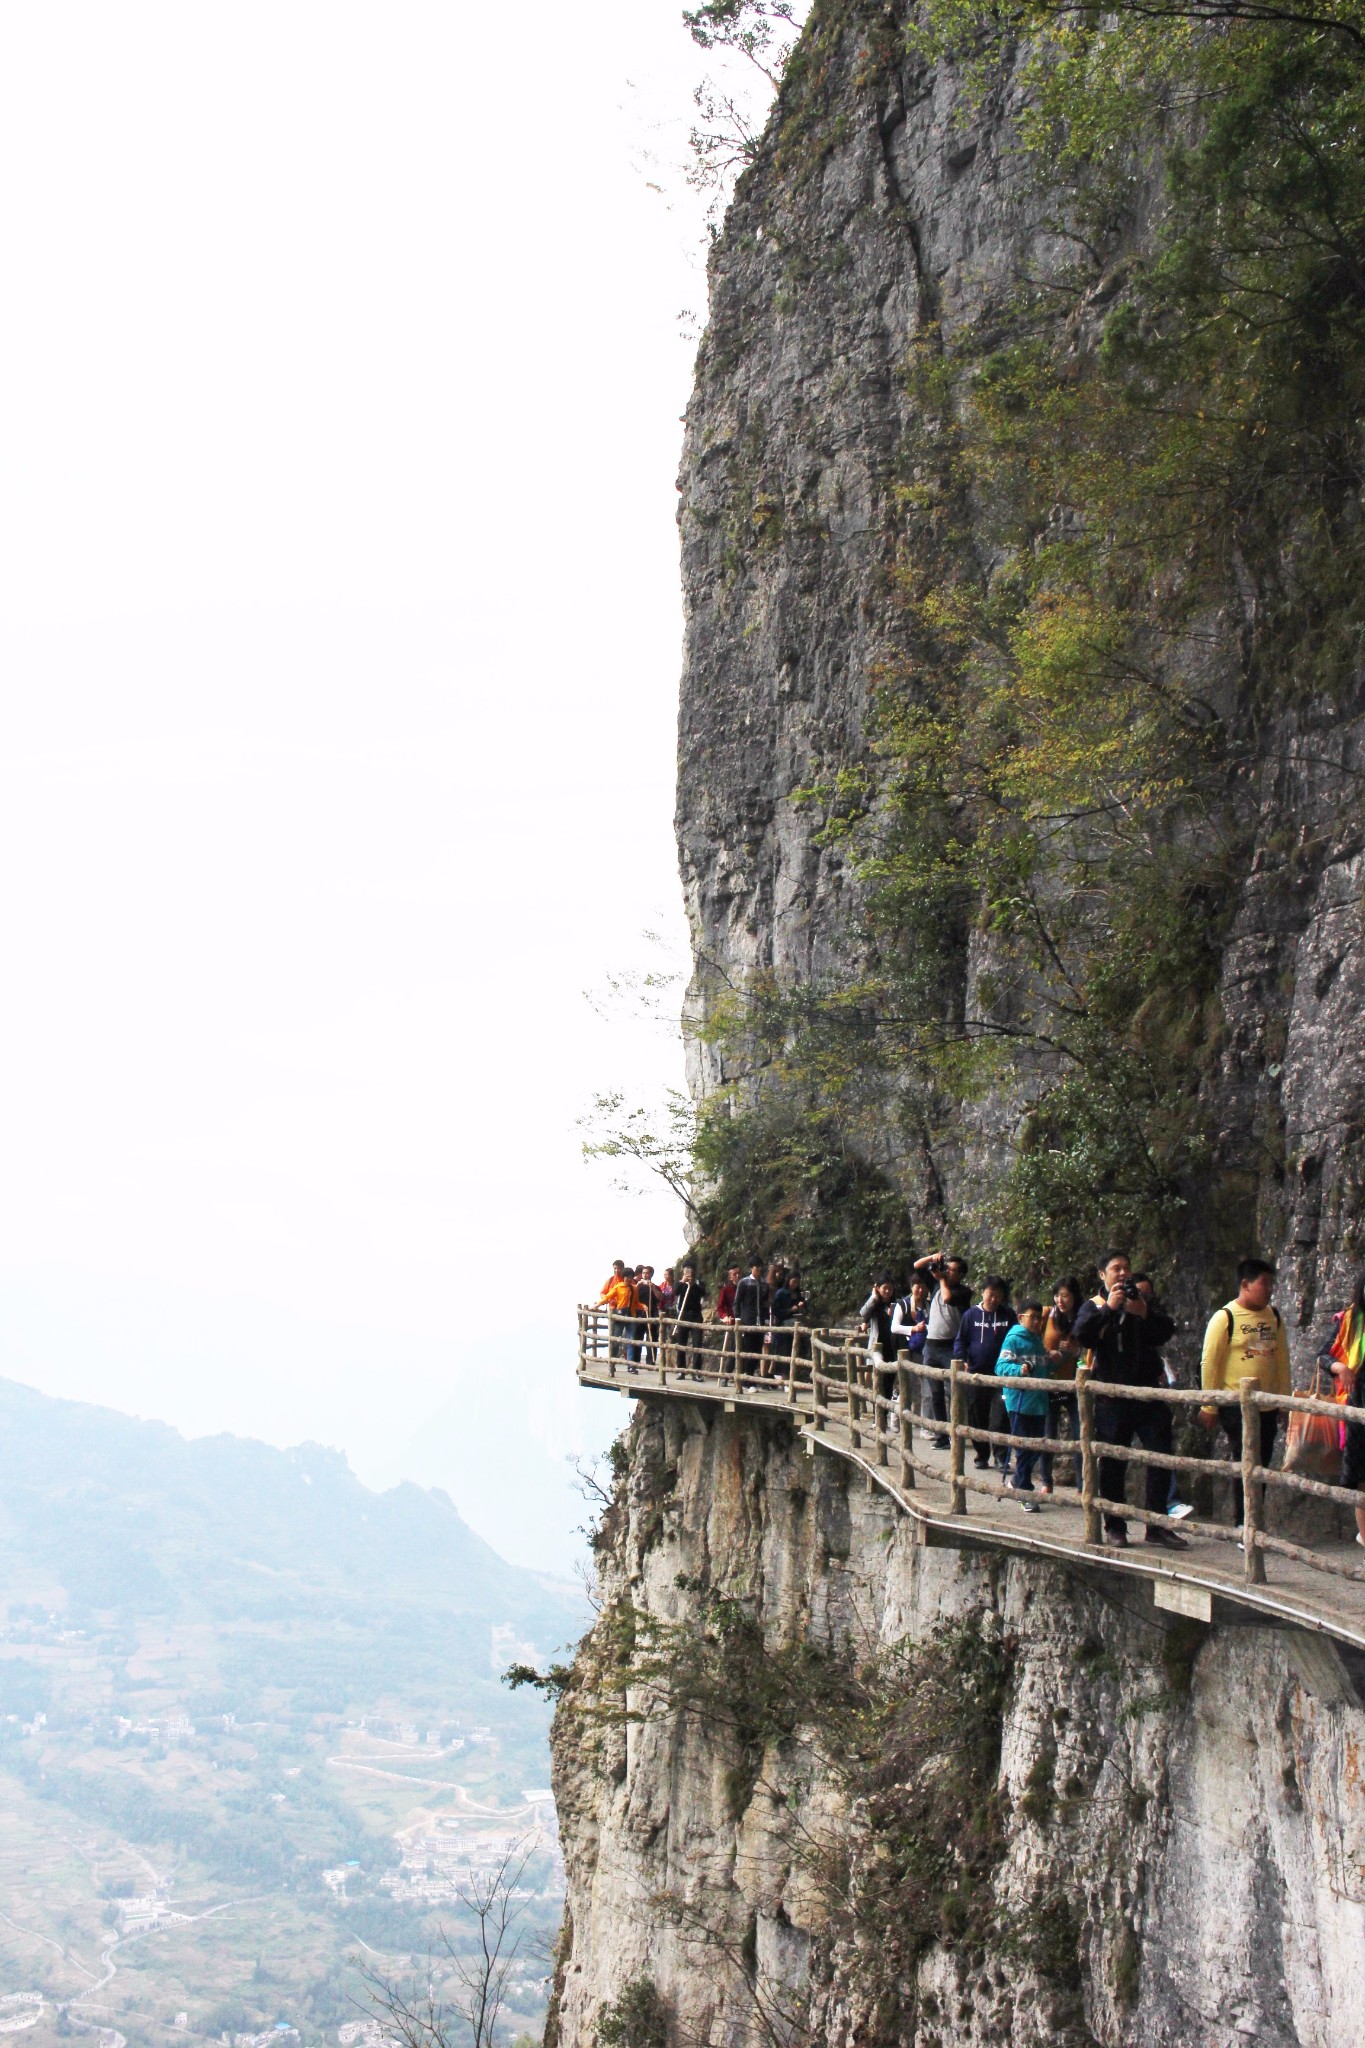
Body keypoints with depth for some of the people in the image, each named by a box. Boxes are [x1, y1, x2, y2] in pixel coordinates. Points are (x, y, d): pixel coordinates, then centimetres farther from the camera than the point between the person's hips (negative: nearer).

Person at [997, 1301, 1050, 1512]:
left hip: (1039, 1402, 7)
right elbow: (1001, 1366, -16)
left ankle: (1017, 1482, 29)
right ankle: (1025, 1494, 5)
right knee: (1024, 1449, -3)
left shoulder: (1037, 1340, 16)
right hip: (1019, 1402, -7)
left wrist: (1049, 1374, 9)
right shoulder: (1014, 1339, -7)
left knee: (1036, 1447, 12)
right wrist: (1019, 1370, -31)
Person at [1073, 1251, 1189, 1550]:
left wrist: (1145, 1314, -17)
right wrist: (1108, 1308, -20)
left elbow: (1166, 1332, -1)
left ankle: (1157, 1526, 5)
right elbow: (1081, 1335, -14)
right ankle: (1114, 1526, 10)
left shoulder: (1144, 1303, 15)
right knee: (1112, 1464, 1)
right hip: (1112, 1398, -3)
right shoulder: (1093, 1306, 6)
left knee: (1160, 1458, -1)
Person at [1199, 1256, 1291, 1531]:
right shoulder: (1225, 1317, -8)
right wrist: (1209, 1406, -9)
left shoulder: (1274, 1317, 10)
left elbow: (1282, 1360, 16)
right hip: (1236, 1406, -6)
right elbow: (1209, 1362, -8)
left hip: (1267, 1406, 6)